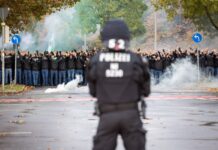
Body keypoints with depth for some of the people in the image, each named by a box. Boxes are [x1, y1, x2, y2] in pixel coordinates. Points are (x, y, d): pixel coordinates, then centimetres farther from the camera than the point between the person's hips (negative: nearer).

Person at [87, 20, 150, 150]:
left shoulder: (96, 60, -1)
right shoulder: (135, 60, -3)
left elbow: (93, 91, 10)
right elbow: (146, 90, 7)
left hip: (107, 115, 0)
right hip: (130, 114, 0)